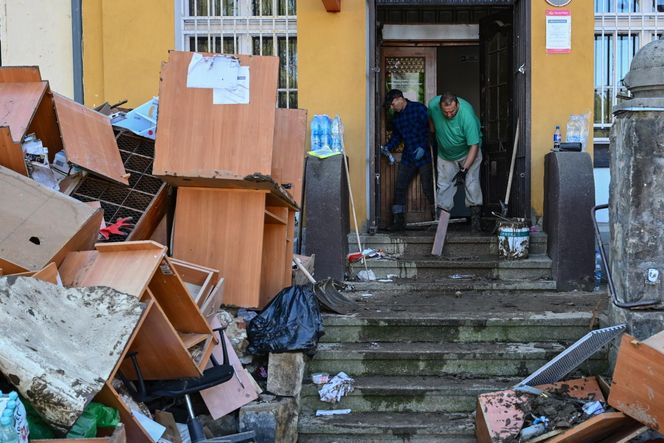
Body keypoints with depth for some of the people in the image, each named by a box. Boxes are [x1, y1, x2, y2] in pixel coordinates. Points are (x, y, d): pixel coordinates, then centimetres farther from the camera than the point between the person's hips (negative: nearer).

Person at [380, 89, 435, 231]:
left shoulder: (419, 109, -10)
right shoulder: (396, 117, 11)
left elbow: (431, 129, -12)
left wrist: (423, 147, -18)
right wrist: (388, 147, 3)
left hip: (424, 155, -6)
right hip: (408, 158, 7)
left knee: (428, 189, -5)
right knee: (399, 188, 0)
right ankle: (398, 221, 5)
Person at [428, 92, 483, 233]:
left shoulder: (467, 115, -36)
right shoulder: (433, 104, -24)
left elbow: (474, 146, -34)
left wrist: (464, 170, -37)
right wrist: (433, 131, 16)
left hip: (468, 152, -4)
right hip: (445, 153, 4)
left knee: (471, 182, -16)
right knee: (443, 184, 4)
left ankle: (475, 220, -15)